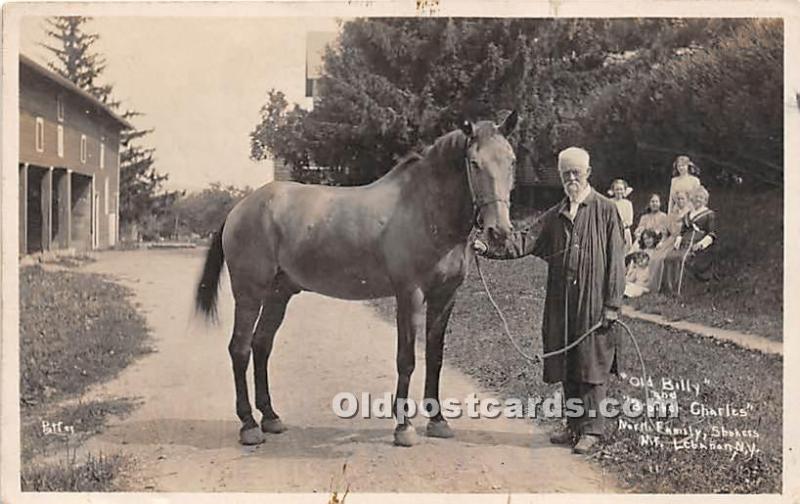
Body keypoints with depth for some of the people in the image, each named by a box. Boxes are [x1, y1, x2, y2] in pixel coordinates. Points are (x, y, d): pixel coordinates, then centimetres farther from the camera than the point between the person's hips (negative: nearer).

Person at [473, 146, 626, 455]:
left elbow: (616, 261, -5)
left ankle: (591, 429, 7)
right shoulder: (555, 216, 13)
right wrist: (489, 248, -12)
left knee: (592, 366, -2)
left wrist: (612, 305, -10)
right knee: (567, 367, 11)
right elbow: (529, 241, 3)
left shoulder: (606, 210, -2)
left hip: (594, 304, -5)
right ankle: (574, 426, 22)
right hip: (561, 305, 6)